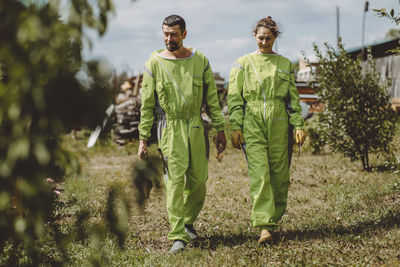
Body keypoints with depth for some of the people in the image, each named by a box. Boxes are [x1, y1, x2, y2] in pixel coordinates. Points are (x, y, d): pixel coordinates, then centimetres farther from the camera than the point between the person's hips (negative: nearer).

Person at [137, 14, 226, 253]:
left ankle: (188, 223, 28)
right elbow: (147, 104, 2)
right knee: (175, 180, -11)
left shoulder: (200, 60, 5)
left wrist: (220, 129, 7)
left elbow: (212, 98, 10)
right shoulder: (155, 63, 0)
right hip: (170, 128, -2)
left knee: (198, 181, 4)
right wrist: (143, 138, -1)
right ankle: (178, 236, -9)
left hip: (197, 127, 3)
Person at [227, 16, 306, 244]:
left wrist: (299, 125, 4)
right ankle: (264, 227, -16)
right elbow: (234, 97, 4)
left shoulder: (285, 64, 13)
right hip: (252, 124, -2)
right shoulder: (244, 63, 8)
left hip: (279, 123, 2)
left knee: (279, 175, 4)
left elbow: (293, 97, 13)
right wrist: (236, 127, -5)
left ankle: (274, 219, 21)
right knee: (259, 175, -12)